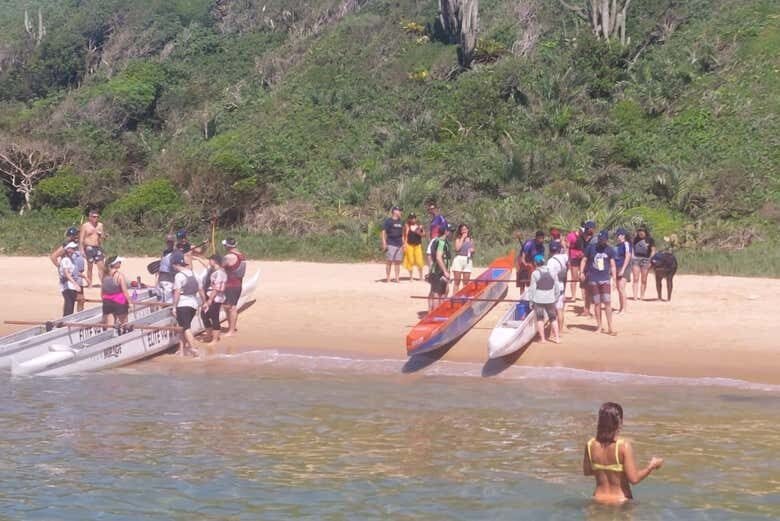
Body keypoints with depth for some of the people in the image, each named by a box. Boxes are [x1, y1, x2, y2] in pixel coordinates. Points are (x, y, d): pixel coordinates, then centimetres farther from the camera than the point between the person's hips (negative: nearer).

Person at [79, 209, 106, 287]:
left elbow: (102, 238, 18)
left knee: (101, 266, -3)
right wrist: (82, 250, -12)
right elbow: (81, 239, -4)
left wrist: (102, 235, -6)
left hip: (98, 247, 4)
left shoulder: (100, 225, 11)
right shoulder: (85, 226, -1)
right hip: (89, 248, -4)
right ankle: (89, 284, 4)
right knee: (90, 267, 0)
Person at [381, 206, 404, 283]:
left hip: (399, 244, 6)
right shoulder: (388, 221, -4)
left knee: (398, 262, 5)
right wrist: (384, 243, -13)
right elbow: (383, 232, -6)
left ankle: (397, 278, 8)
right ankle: (387, 278, -2)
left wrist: (404, 243, 17)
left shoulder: (401, 221, 16)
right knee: (389, 261, -5)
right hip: (391, 244, -6)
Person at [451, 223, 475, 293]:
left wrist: (472, 251, -3)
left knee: (466, 282, 3)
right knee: (457, 281, -4)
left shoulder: (471, 240, 15)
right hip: (459, 259, -4)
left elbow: (473, 251, 21)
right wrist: (462, 238, -6)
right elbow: (457, 248, -12)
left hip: (468, 261, 4)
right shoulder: (458, 239, 4)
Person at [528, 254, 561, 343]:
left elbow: (532, 288, -8)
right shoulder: (551, 272, 1)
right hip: (550, 299, 3)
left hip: (538, 299, -3)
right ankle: (557, 337, 12)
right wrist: (556, 297, 16)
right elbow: (556, 286, 5)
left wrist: (531, 300, -1)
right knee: (553, 318, 14)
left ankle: (542, 338, 6)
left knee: (540, 318, 8)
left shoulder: (535, 273, -9)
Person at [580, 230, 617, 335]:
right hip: (593, 279, 0)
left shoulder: (609, 250, 3)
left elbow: (612, 264, 5)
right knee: (597, 304, 5)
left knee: (607, 303, -7)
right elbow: (584, 260, 7)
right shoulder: (591, 247, 0)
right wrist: (581, 272, -6)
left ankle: (610, 328, -5)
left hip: (605, 279, 0)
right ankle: (599, 327, 15)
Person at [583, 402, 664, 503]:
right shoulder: (624, 445, -15)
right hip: (620, 501, -4)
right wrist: (652, 465, 1)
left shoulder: (590, 445, -2)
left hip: (599, 500, 4)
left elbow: (587, 472, 13)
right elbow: (634, 479, -14)